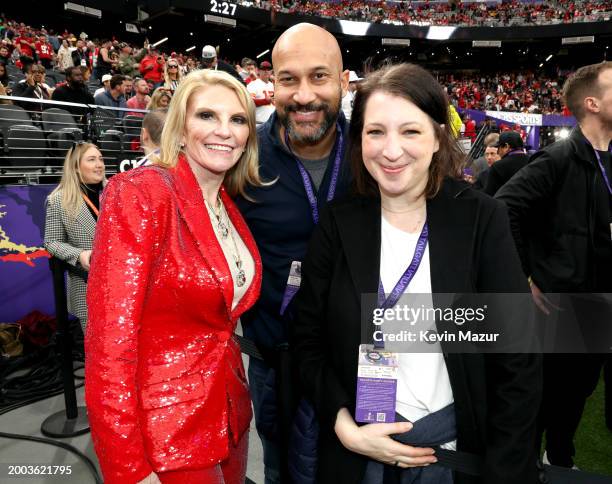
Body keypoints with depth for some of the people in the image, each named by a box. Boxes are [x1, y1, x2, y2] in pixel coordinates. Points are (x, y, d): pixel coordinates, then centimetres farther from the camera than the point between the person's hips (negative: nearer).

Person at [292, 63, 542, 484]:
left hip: (457, 450, 0)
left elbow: (518, 361, -9)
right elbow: (308, 339, -3)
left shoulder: (482, 219, -11)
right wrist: (346, 427, -13)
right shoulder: (338, 223, -8)